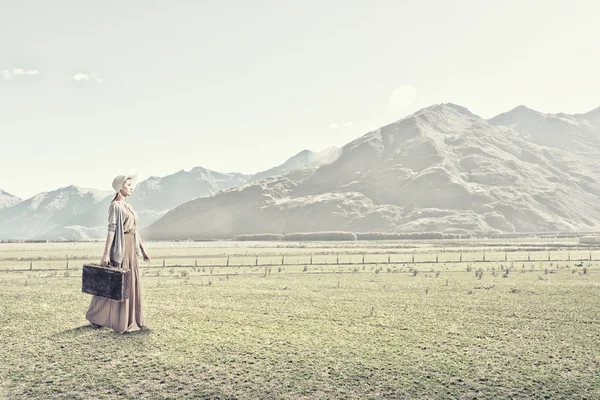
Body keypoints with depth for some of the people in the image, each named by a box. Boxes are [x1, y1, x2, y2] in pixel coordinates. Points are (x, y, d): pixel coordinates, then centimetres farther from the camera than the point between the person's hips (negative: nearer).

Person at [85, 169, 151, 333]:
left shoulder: (128, 206, 15)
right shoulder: (115, 205, -11)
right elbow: (111, 230, -18)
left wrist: (142, 249, 16)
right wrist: (106, 254, -21)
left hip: (131, 248, 8)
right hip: (119, 247, -8)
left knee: (131, 284, 9)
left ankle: (131, 320, 15)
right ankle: (95, 317, 14)